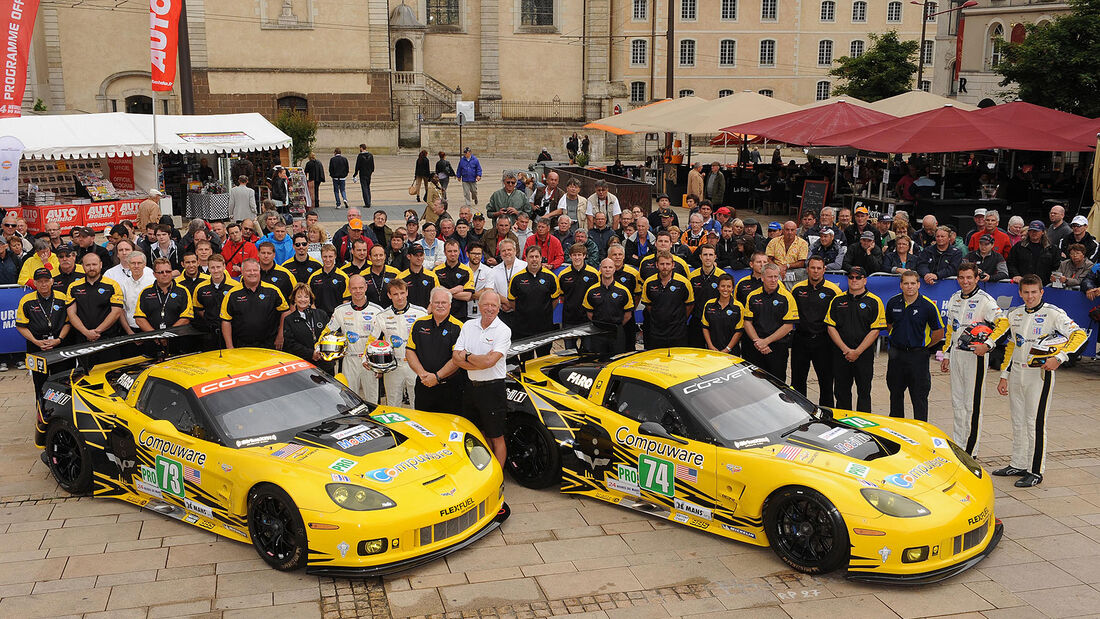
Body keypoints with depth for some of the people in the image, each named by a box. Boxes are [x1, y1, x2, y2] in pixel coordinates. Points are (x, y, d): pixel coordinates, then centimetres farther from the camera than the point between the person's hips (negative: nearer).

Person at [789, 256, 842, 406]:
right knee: (797, 380, 9)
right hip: (800, 339, 2)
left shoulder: (833, 290, -2)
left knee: (826, 380, 3)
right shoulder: (797, 289, 5)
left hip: (823, 341, -2)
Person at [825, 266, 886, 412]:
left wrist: (857, 352, -12)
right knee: (841, 392, 9)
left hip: (864, 355, -2)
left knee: (864, 392, 2)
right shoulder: (837, 300, 8)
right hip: (840, 354, 3)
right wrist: (846, 350, -8)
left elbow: (875, 330, -5)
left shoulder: (874, 302, 0)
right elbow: (831, 327, 3)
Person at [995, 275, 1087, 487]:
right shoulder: (1015, 314, 12)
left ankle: (1036, 471, 2)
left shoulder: (1053, 314, -7)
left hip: (1040, 374, -6)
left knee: (1035, 422, -6)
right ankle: (1018, 465, 24)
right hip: (1016, 373, 6)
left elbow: (1080, 334, -13)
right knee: (1018, 421, 12)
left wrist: (1059, 358, -23)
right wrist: (1004, 376, 17)